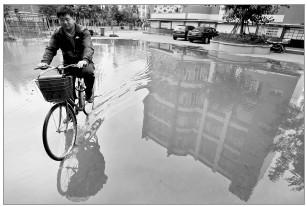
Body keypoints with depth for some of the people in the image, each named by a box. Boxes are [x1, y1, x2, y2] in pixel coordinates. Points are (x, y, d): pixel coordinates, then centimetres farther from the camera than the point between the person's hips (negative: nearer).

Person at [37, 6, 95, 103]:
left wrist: (85, 60, -47)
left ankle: (89, 93, -4)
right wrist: (44, 61, -29)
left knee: (89, 72, -35)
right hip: (68, 64, 3)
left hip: (83, 63, -3)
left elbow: (88, 47, -26)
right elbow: (50, 49, -8)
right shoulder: (57, 34, 0)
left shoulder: (83, 31, -10)